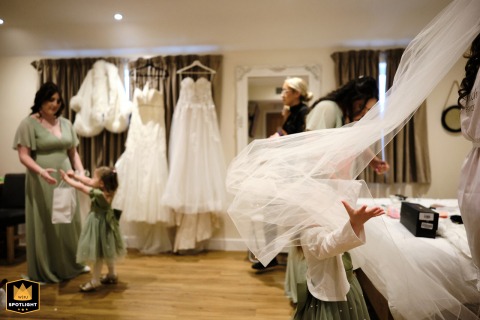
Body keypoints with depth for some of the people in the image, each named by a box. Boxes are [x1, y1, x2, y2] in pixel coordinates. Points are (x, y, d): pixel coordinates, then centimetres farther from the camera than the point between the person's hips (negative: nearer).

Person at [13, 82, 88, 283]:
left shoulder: (65, 123, 9)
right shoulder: (29, 124, -6)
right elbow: (23, 156, -12)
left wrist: (81, 172, -1)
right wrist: (41, 171, -28)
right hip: (42, 183, -5)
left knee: (69, 222, 12)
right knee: (44, 225, 4)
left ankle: (71, 264, 28)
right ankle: (43, 272, 19)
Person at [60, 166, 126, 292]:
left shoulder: (99, 194, -30)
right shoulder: (106, 191, -5)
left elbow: (81, 187, -22)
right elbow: (88, 181, 7)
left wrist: (67, 178, -11)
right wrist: (75, 175, 6)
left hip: (100, 225, -10)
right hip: (102, 223, 10)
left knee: (98, 254, 2)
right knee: (105, 252, 23)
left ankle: (94, 281, 14)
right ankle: (112, 275, 37)